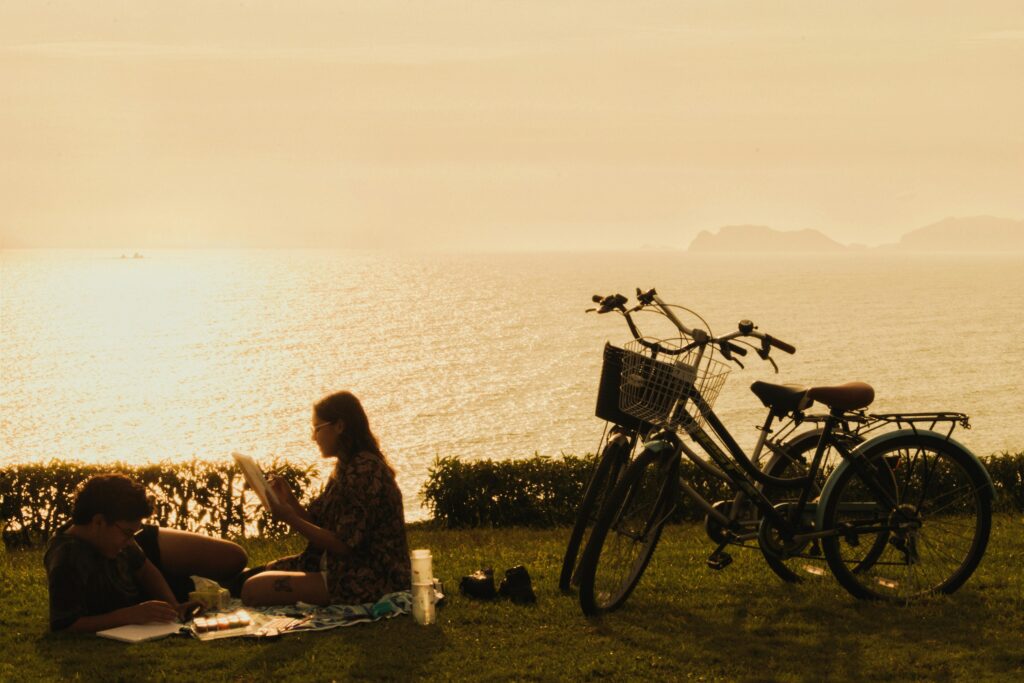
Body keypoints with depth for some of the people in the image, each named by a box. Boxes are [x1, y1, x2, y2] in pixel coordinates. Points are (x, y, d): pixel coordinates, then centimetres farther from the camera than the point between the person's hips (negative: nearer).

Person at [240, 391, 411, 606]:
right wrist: (290, 501, 0)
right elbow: (321, 526, 14)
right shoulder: (348, 467, 14)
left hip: (367, 581, -11)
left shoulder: (363, 470, -19)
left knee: (253, 590, -17)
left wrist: (291, 519, -17)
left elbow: (343, 545, -20)